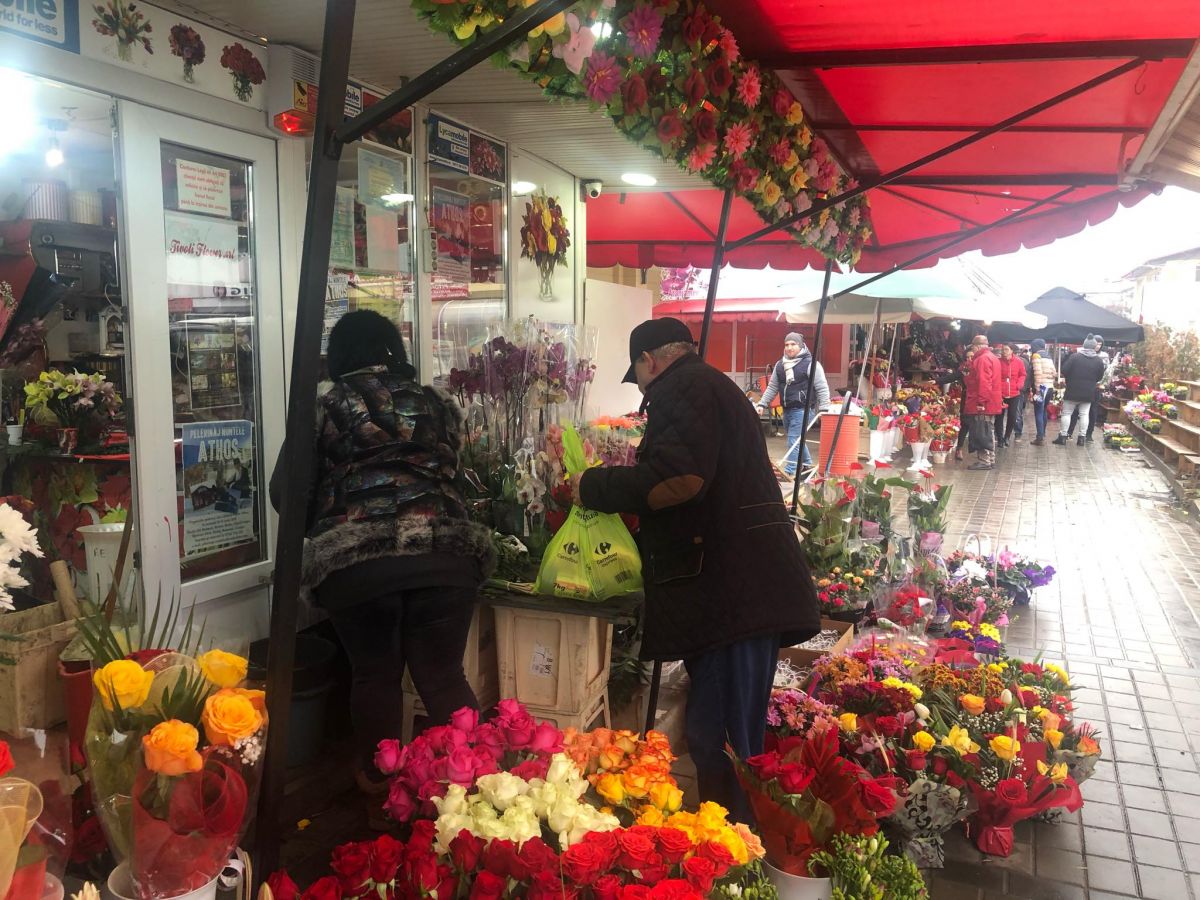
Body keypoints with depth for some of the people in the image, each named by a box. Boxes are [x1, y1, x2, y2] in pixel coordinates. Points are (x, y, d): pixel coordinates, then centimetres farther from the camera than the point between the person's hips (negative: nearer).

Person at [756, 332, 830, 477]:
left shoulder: (810, 364, -8)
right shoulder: (780, 365, 10)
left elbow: (822, 389, -8)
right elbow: (772, 387, 18)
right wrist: (762, 404, 10)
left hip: (803, 409, -7)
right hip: (787, 410, 7)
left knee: (794, 441, -12)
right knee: (798, 440, 19)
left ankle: (789, 471, -10)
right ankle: (808, 465, 35)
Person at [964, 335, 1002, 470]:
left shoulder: (983, 359, -15)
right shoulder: (992, 357, 18)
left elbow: (983, 383, -22)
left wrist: (981, 402, -23)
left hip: (983, 404, -10)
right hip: (991, 403, 10)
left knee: (981, 433, -6)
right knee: (986, 432, 14)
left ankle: (985, 460, -5)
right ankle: (990, 460, 18)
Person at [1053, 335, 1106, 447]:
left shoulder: (1075, 356, -10)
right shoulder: (1099, 360, 0)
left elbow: (1064, 371, -10)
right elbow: (1100, 377, 7)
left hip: (1073, 391, -2)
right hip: (1088, 393, 2)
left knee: (1066, 413, 5)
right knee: (1084, 414, 8)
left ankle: (1063, 437, 4)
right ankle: (1082, 438, 8)